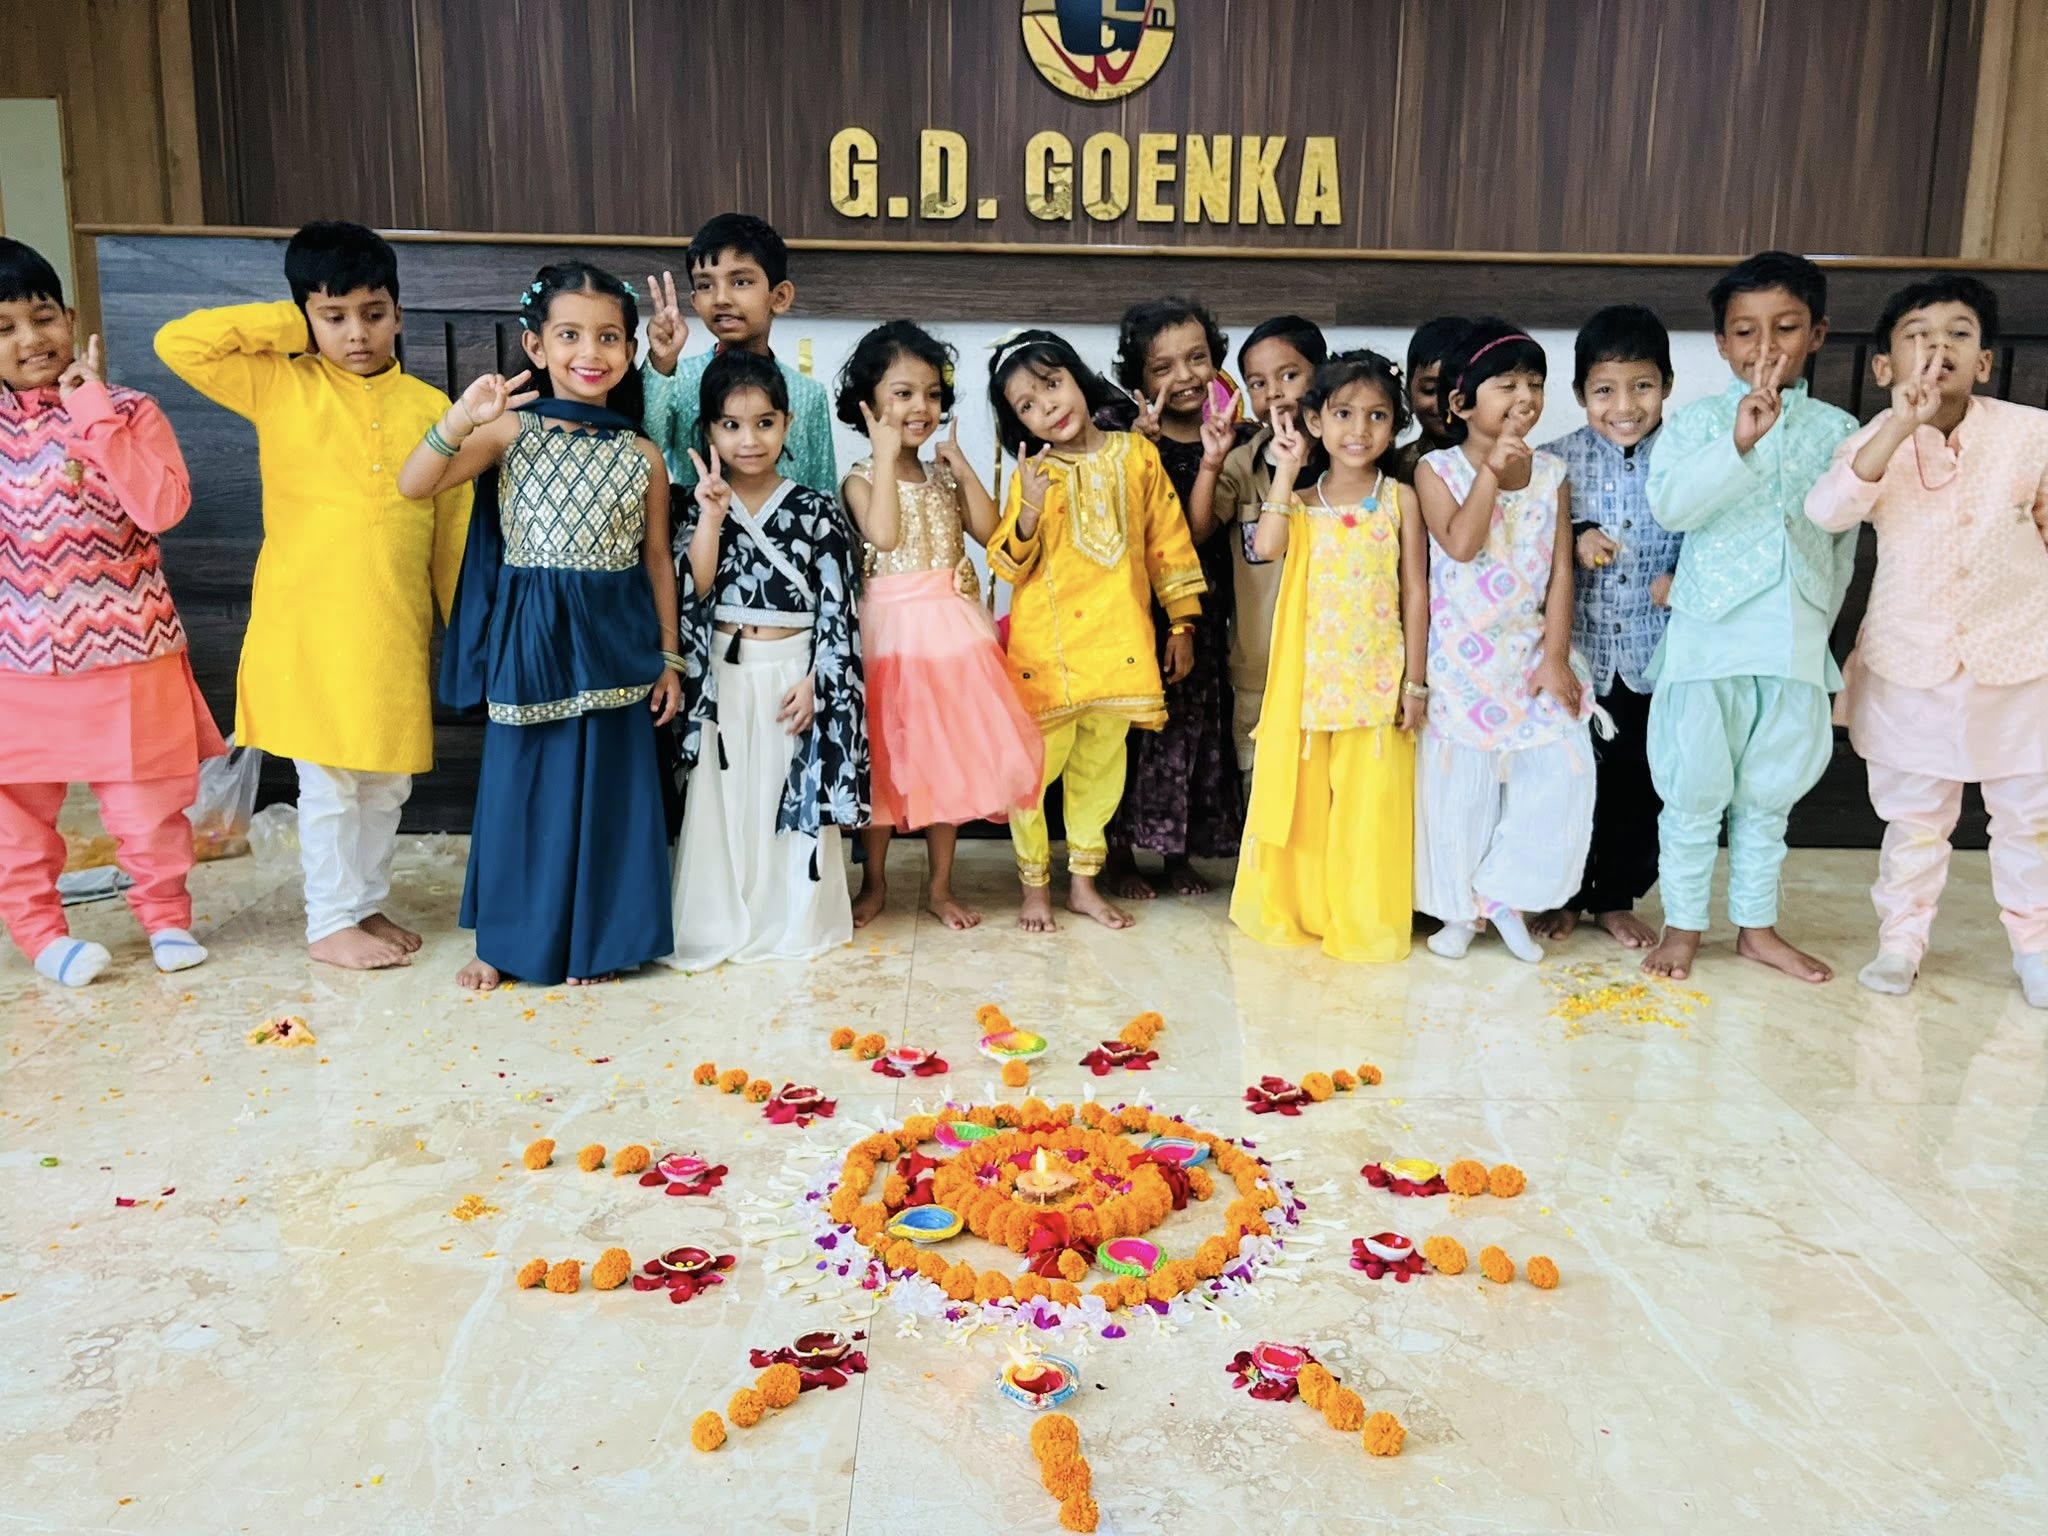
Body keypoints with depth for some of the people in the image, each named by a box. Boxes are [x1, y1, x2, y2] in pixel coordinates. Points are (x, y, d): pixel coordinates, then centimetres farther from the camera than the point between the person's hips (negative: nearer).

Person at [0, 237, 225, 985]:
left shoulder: (128, 410, -5)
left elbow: (162, 507, -21)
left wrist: (94, 412, -20)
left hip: (125, 645, -2)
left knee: (146, 799, 8)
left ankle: (165, 914, 27)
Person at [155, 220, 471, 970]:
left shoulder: (431, 409, 4)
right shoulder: (279, 384, 0)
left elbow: (454, 531, 7)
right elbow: (177, 342, -10)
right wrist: (284, 325, -6)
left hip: (395, 628, 3)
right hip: (307, 625, -2)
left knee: (387, 780, 13)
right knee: (329, 781, 4)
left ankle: (367, 902, 30)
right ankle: (329, 922, 19)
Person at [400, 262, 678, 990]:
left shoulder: (642, 456, 1)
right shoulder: (511, 431, -4)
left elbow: (658, 561, 6)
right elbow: (413, 485, -11)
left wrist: (668, 658, 5)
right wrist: (461, 418, -27)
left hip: (612, 642, 1)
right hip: (528, 638, -1)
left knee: (606, 790, 8)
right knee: (521, 787, 8)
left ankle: (594, 938, 25)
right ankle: (507, 940, 25)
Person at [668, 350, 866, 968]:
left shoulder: (816, 511, -2)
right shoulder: (701, 507, 4)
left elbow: (838, 607, -4)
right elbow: (694, 588, -9)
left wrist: (815, 682, -11)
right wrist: (711, 515, -18)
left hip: (793, 673, -1)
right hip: (722, 678, 2)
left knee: (792, 796, 5)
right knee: (722, 800, 6)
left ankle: (793, 919, 19)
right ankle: (720, 922, 18)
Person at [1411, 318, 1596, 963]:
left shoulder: (1551, 474, 4)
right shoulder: (1438, 470, -5)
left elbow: (1561, 570, 2)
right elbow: (1460, 544, -21)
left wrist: (1556, 657, -4)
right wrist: (1492, 469, -22)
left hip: (1532, 654, 3)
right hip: (1462, 660, -3)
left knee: (1563, 768, -5)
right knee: (1459, 783, 4)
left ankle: (1506, 896, 13)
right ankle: (1458, 908, 22)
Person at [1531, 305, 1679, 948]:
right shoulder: (1556, 460, -6)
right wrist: (1573, 541, -18)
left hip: (1653, 654, 1)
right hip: (1577, 652, -1)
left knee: (1640, 783, 13)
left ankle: (1616, 898, 31)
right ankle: (1562, 895, 30)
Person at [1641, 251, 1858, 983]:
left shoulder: (1838, 431, 7)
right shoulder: (1695, 422, -2)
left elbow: (1845, 544, 15)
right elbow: (1671, 506, -20)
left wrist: (1817, 622, 15)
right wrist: (1740, 441, -30)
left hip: (1795, 644, 3)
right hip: (1709, 639, -3)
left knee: (1770, 793, 14)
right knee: (1695, 791, 5)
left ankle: (1756, 925, 28)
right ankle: (1683, 923, 20)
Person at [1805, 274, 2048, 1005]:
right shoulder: (1877, 440, -10)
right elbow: (1828, 510, -30)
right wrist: (1901, 426, -39)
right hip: (1912, 668, -1)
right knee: (1915, 817, 12)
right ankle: (1901, 937, 28)